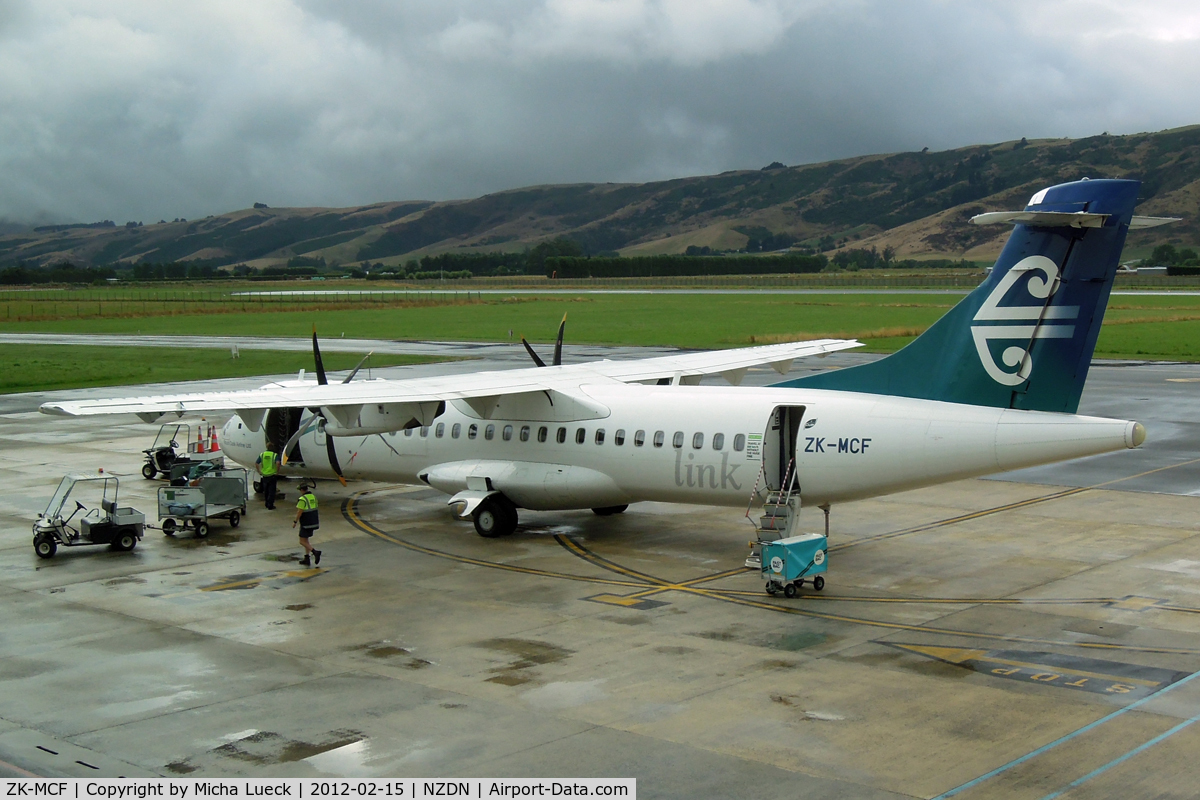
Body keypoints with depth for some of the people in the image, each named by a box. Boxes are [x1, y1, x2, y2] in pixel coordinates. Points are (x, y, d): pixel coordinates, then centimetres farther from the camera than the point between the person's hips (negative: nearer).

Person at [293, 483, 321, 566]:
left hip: (306, 523, -8)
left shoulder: (302, 499, -17)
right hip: (313, 521, 8)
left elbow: (299, 512, -18)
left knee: (302, 542, -2)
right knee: (306, 540, 17)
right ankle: (306, 559, 16)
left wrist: (295, 522, -8)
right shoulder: (313, 497, 7)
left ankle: (315, 552, -17)